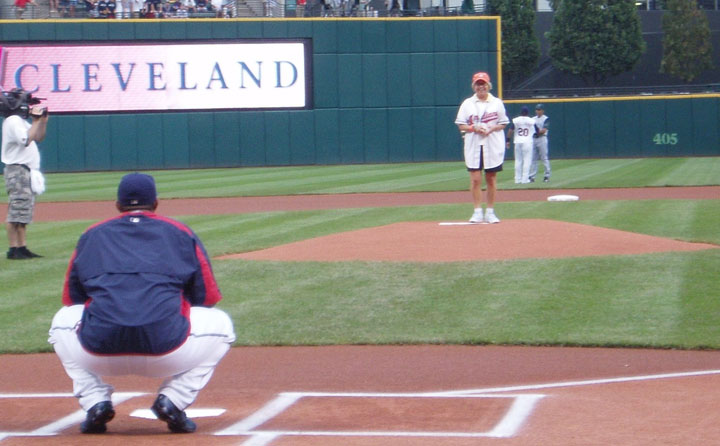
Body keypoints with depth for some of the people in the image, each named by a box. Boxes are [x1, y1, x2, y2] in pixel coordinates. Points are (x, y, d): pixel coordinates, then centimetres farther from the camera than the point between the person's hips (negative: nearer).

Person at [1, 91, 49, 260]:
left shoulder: (21, 121, 17)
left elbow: (38, 137, 22)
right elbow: (26, 140, -25)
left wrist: (43, 120, 8)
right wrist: (36, 120, -18)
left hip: (28, 171, 10)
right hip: (18, 171, -10)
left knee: (24, 213, 11)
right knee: (16, 212, -11)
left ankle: (22, 248, 13)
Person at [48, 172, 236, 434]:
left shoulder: (91, 235, 23)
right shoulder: (182, 233, 18)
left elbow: (71, 299, 27)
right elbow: (208, 297, 18)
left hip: (99, 354, 2)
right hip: (165, 355, -2)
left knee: (63, 321, 35)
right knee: (220, 324, 26)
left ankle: (95, 403, 13)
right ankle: (172, 400, 7)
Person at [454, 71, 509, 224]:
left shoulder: (497, 103, 5)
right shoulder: (467, 104, 5)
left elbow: (503, 124, 7)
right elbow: (461, 125, 5)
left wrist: (491, 129, -13)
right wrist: (474, 128, -14)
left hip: (493, 145, 0)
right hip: (473, 145, 0)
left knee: (491, 179, 4)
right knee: (475, 179, -5)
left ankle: (490, 211, 11)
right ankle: (478, 211, 1)